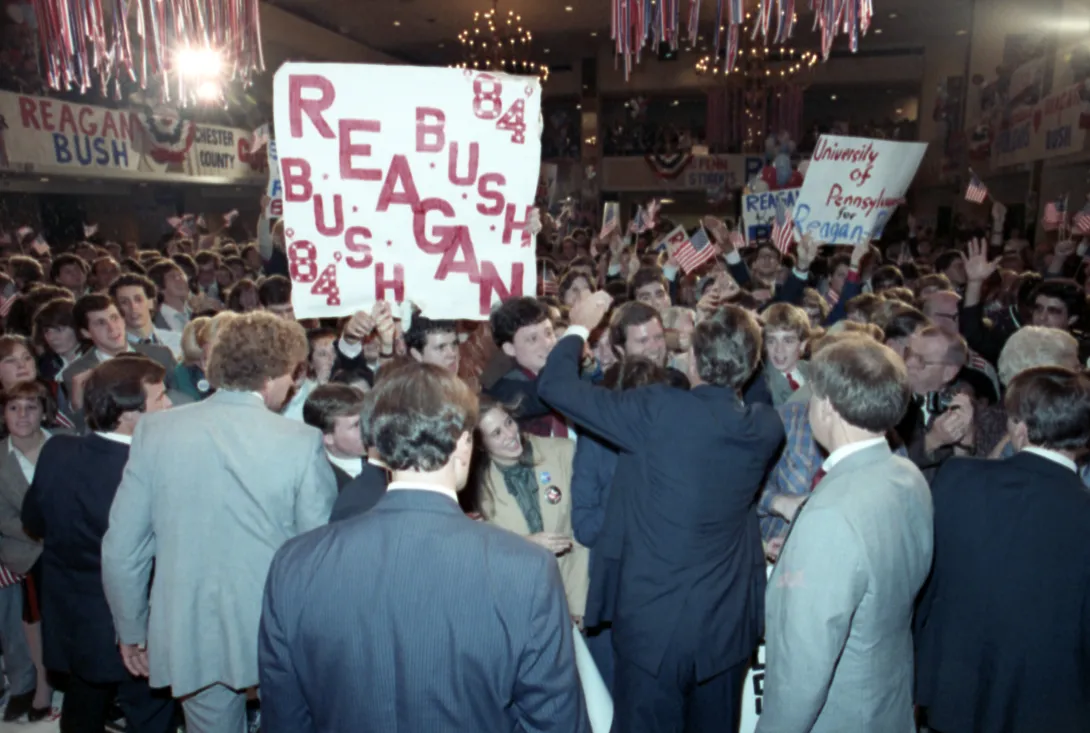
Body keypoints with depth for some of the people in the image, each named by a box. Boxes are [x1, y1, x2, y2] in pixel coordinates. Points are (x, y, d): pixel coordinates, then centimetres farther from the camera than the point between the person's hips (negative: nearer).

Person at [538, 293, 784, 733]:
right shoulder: (767, 427, -6)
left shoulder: (659, 410, -21)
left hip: (655, 619, -5)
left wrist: (579, 328, 3)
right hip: (729, 622, 5)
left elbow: (554, 386, -14)